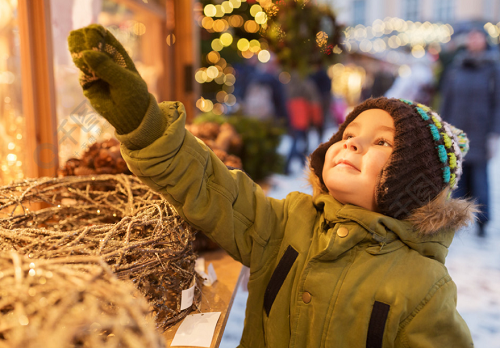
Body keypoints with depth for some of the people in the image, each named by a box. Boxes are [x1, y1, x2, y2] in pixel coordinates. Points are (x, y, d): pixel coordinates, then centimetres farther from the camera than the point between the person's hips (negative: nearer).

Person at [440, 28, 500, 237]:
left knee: (479, 175, -1)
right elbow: (446, 101, 11)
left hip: (480, 132, -2)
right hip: (457, 133, 2)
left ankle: (481, 223, 11)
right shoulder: (455, 69, 9)